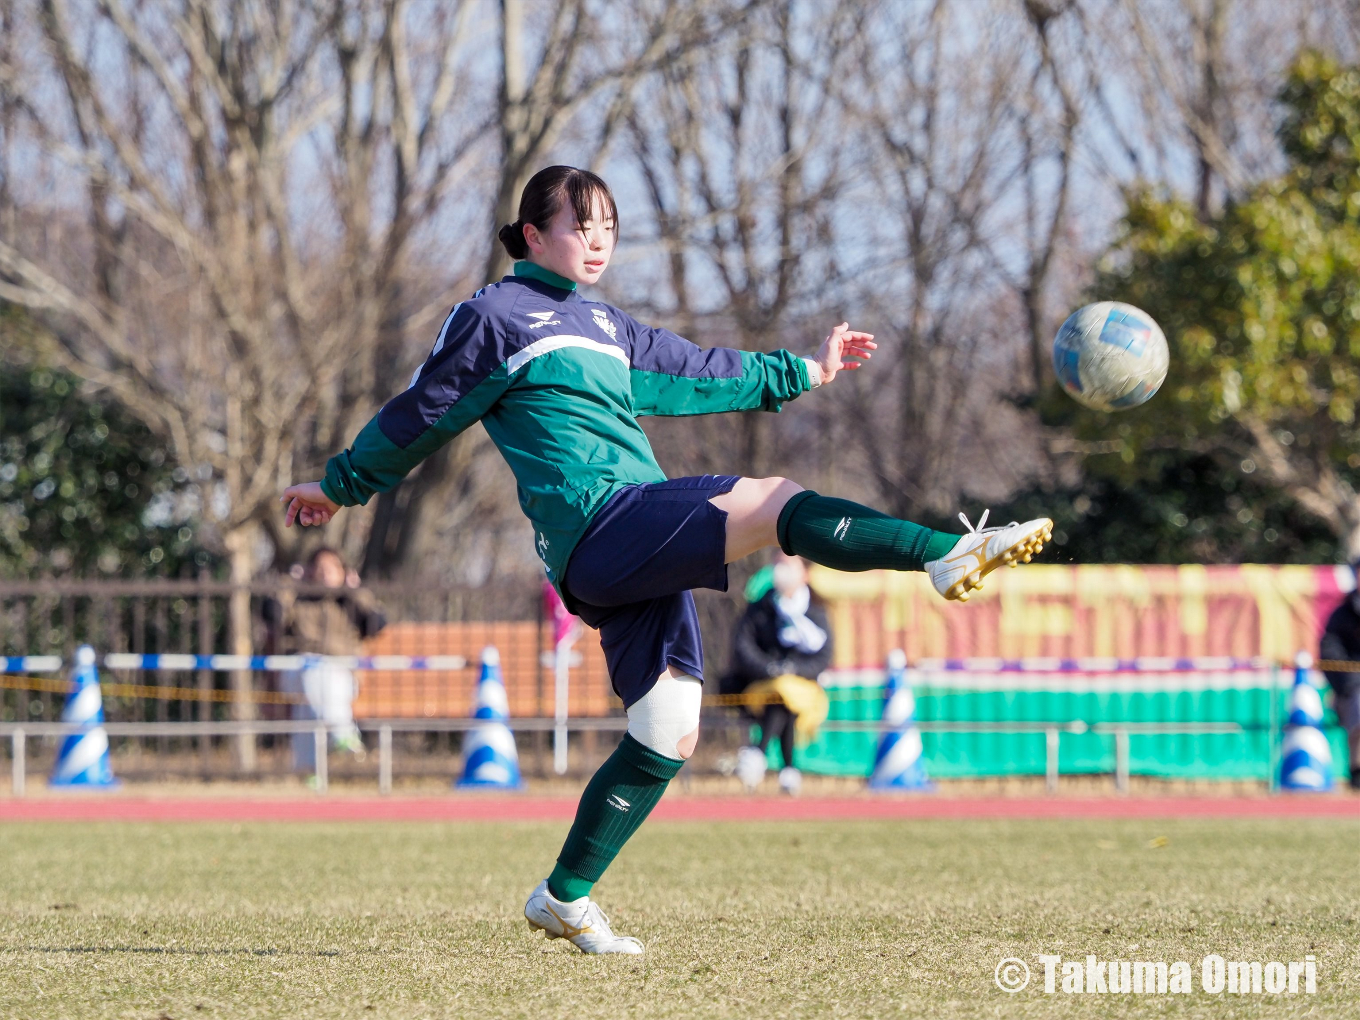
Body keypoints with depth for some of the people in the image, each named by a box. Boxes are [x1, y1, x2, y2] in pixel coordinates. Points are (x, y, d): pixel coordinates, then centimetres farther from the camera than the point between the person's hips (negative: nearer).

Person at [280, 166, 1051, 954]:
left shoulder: (605, 328, 29)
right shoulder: (496, 315, 6)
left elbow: (699, 374, 39)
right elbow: (423, 413, 14)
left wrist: (803, 373, 43)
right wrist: (341, 487, 21)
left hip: (644, 549, 9)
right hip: (596, 522, -8)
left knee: (669, 734, 1)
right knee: (774, 503, -24)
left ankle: (567, 897, 9)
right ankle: (948, 556, -38)